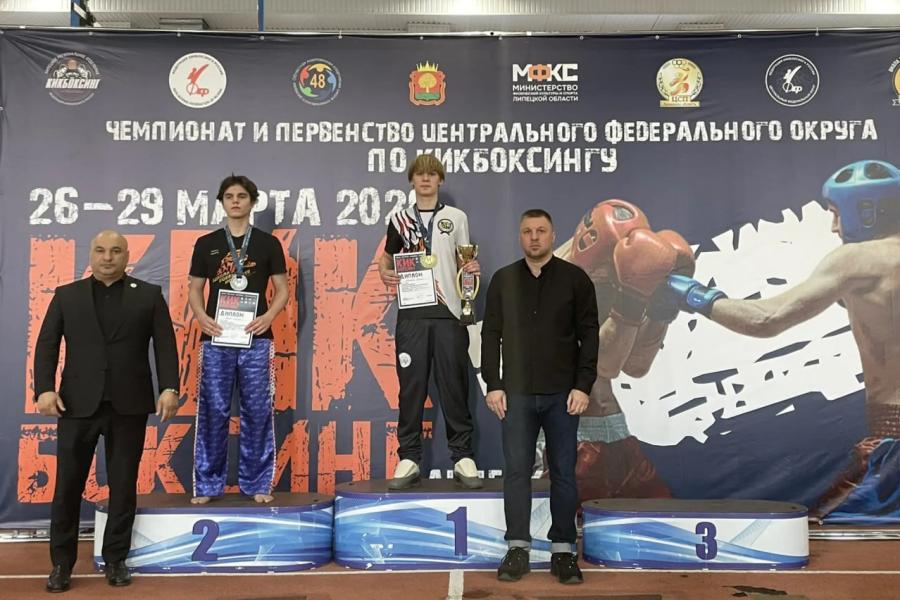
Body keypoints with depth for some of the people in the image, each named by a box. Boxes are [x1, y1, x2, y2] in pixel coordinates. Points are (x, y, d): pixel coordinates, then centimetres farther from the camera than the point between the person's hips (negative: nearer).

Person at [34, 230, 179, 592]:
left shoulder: (149, 295, 7)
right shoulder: (67, 295, 11)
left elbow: (164, 344, 1)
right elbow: (46, 344, 6)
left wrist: (169, 388, -12)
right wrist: (44, 388, -8)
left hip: (129, 404, -1)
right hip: (77, 403, 1)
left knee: (123, 485, 6)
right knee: (67, 485, 5)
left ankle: (115, 558, 19)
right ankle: (62, 562, 18)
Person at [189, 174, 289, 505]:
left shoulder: (268, 243, 7)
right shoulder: (206, 244, 10)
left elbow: (282, 289, 7)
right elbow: (195, 289, 12)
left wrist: (268, 316, -12)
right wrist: (201, 316, -8)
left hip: (256, 338, -1)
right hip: (216, 339, 1)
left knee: (257, 411, 2)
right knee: (213, 411, 2)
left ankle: (257, 484, 13)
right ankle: (207, 484, 14)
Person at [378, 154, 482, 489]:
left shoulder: (456, 217, 11)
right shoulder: (399, 219, 13)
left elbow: (464, 262, 13)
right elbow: (387, 258, 21)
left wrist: (471, 270, -11)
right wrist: (385, 275, -2)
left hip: (448, 312, -1)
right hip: (412, 313, 1)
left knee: (454, 386, 0)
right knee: (411, 386, 1)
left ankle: (463, 457, 7)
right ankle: (409, 459, 8)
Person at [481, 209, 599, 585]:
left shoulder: (575, 278, 1)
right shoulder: (503, 280, 7)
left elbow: (589, 334, -1)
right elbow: (491, 334, 6)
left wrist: (583, 386, -8)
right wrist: (493, 385, -1)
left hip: (562, 393, -1)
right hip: (517, 392, 1)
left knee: (563, 473, 5)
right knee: (516, 471, 4)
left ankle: (563, 550, 16)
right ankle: (517, 549, 14)